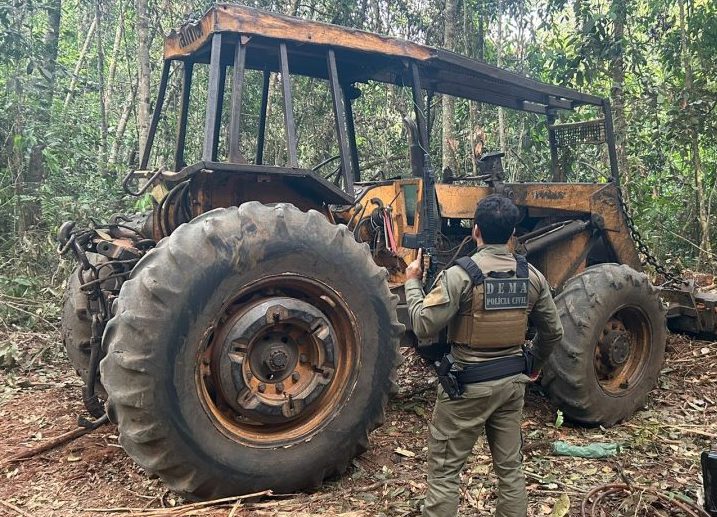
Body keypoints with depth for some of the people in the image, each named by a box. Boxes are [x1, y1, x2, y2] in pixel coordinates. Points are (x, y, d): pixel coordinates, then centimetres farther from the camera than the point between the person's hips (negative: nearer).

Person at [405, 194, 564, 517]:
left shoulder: (461, 274, -19)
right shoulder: (531, 276, 1)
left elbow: (424, 326, -20)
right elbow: (553, 332, 9)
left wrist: (412, 282, -5)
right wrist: (533, 365, 25)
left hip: (469, 384, -5)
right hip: (512, 381, 6)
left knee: (444, 469, 7)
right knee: (510, 467, 18)